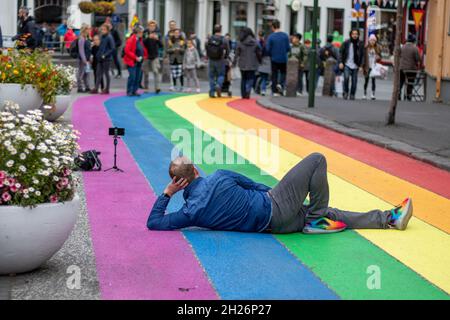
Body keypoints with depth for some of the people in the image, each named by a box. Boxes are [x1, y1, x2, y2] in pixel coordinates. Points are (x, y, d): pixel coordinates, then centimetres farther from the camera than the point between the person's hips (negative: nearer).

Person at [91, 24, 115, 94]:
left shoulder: (109, 38, -12)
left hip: (106, 59, -7)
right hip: (100, 59, 7)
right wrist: (98, 54, 7)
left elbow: (113, 48, -17)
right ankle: (96, 88, 7)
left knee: (106, 73, 1)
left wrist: (105, 55, -19)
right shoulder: (102, 37, 11)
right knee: (99, 73, 6)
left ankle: (107, 89, 9)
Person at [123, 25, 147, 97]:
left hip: (139, 61, 8)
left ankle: (134, 91, 15)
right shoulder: (131, 39, -14)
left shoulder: (140, 40, 11)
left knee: (138, 77, 8)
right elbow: (127, 51, -19)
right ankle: (129, 92, -1)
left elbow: (143, 49, 23)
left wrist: (144, 56, 6)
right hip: (132, 61, -8)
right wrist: (135, 57, -20)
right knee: (132, 77, -9)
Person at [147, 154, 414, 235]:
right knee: (317, 160, 1)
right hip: (275, 208, -6)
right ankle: (316, 221, 8)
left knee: (330, 215, 18)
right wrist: (275, 194, 13)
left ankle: (389, 219, 23)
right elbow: (252, 183, -5)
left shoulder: (191, 212, -9)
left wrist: (167, 193, 0)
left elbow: (154, 223, -6)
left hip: (272, 224, 6)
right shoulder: (218, 178, -18)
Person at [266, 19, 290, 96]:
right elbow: (288, 48, -4)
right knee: (283, 73, 19)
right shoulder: (285, 35, -6)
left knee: (274, 75, 8)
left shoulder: (270, 37, -11)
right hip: (283, 59, 1)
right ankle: (281, 84, -7)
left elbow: (268, 49, -9)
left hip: (274, 59, -1)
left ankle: (275, 91, 7)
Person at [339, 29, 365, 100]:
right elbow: (341, 52, 3)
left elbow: (362, 55, 8)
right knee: (346, 77, -21)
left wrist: (361, 65, 1)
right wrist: (341, 62, -6)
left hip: (355, 66, 2)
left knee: (354, 81, 2)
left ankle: (352, 95, 16)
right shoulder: (346, 43, 0)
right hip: (347, 65, -2)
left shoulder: (360, 44, 4)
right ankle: (345, 92, -3)